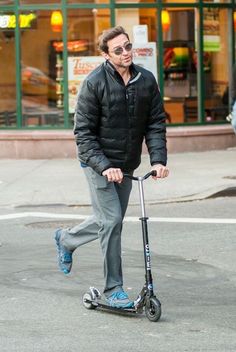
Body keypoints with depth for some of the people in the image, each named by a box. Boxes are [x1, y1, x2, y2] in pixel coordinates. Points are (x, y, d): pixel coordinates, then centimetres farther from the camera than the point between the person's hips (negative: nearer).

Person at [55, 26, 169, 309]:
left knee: (109, 220, 14)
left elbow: (156, 124, 1)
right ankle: (113, 289, -3)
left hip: (126, 165, 5)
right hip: (99, 162, -5)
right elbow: (83, 131, -13)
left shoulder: (146, 81, -1)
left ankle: (66, 239, 43)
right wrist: (104, 166, -23)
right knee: (111, 220, -12)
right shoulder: (95, 83, -14)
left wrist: (158, 159, -14)